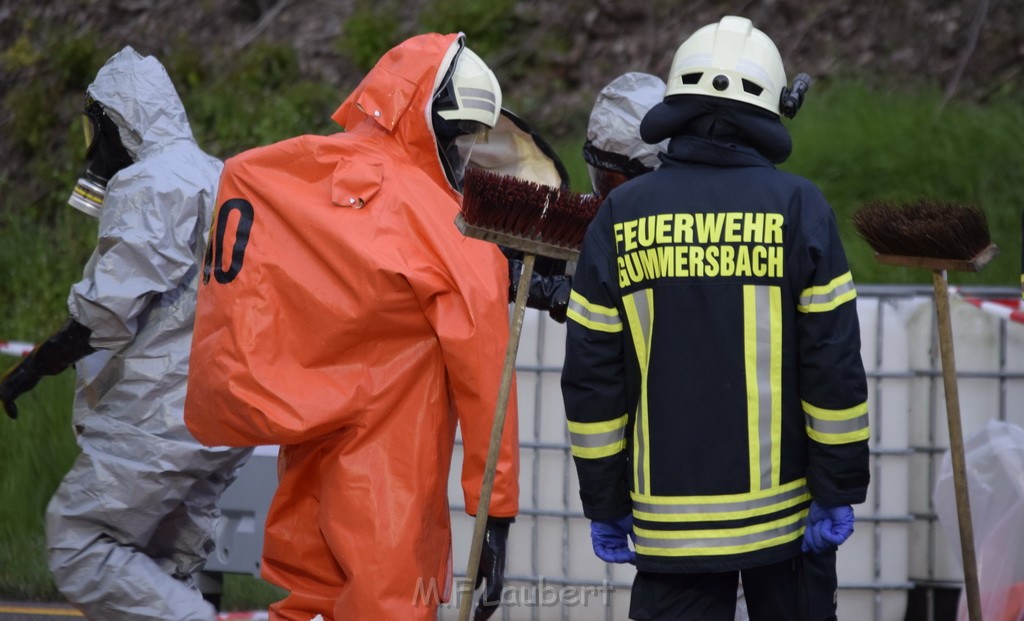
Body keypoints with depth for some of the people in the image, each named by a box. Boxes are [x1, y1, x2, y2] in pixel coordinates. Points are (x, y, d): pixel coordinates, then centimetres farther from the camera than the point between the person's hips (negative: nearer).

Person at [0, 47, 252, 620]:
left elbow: (109, 313, -19)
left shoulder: (146, 186, -11)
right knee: (167, 572, 13)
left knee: (81, 551, -5)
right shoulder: (224, 181, 18)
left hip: (162, 417, -9)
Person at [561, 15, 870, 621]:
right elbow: (834, 365, -7)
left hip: (668, 519, 1)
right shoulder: (799, 208, -4)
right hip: (784, 505, -1)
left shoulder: (621, 216, 1)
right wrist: (840, 490, -1)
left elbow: (592, 377, 2)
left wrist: (604, 504, 9)